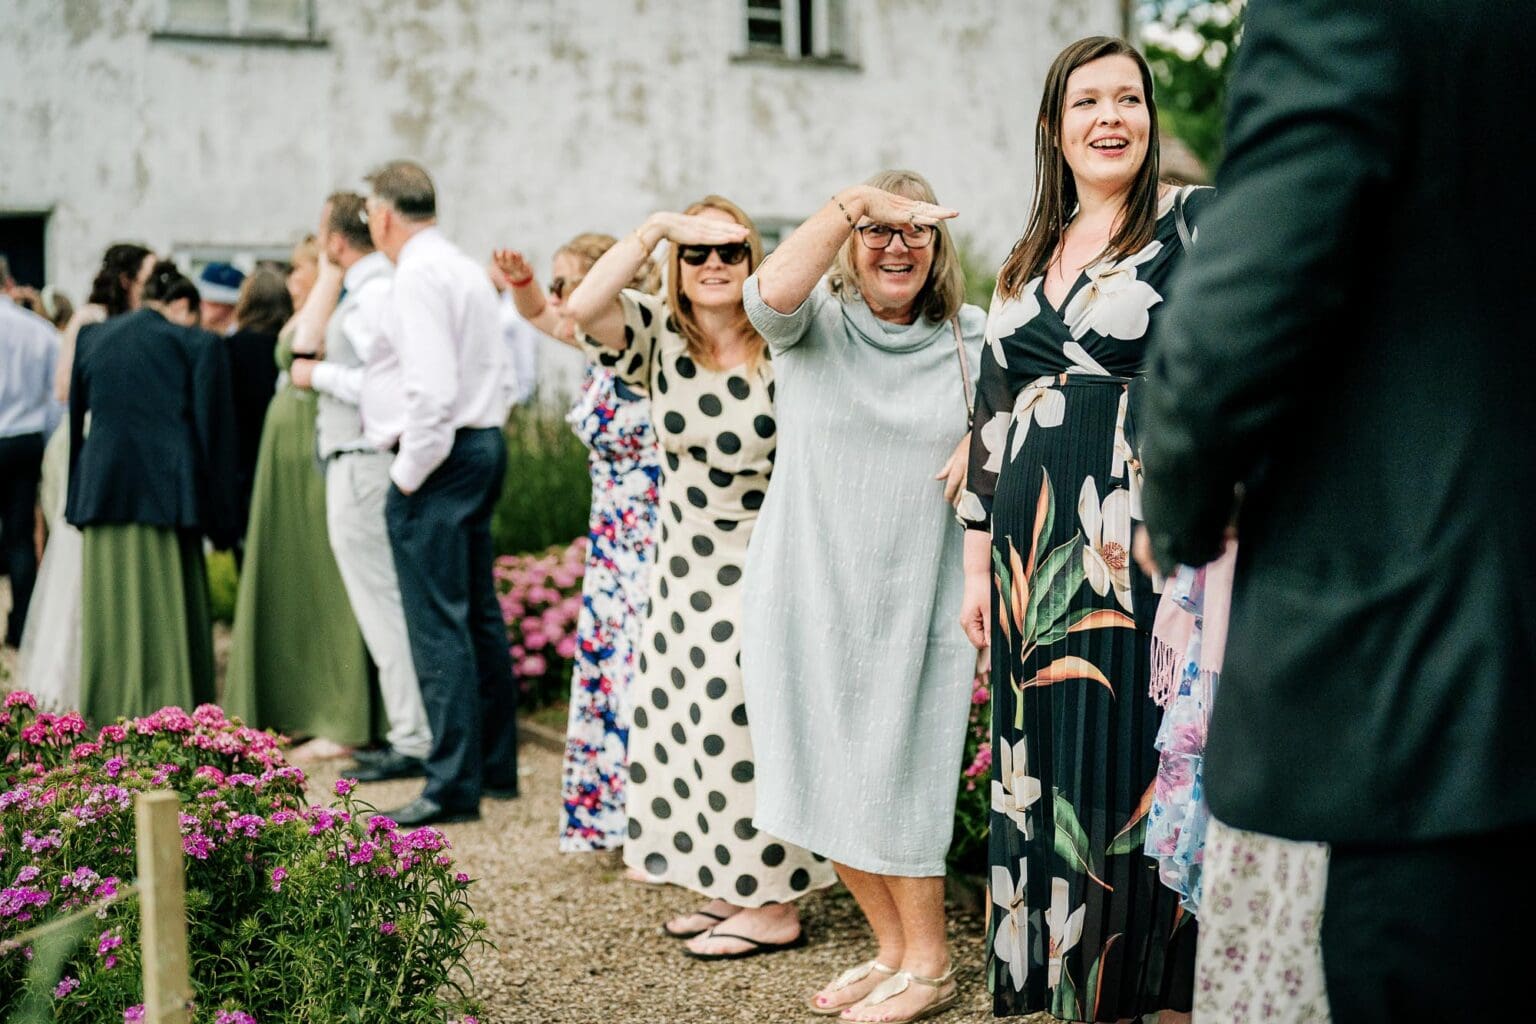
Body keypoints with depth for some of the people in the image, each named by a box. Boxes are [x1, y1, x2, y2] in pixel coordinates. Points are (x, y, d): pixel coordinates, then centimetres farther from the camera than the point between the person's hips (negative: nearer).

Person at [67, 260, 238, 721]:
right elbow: (213, 432, -2)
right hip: (166, 492, -4)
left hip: (101, 491, 4)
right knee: (168, 611, 0)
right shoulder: (198, 345, 0)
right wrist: (221, 519, 2)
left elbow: (75, 418, 16)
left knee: (110, 612, 10)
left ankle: (107, 717, 14)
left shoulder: (91, 337, 13)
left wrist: (76, 499, 21)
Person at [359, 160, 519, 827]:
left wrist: (408, 472, -15)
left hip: (437, 456, -10)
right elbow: (503, 378, 19)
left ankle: (454, 785, -4)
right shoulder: (468, 270, 16)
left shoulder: (418, 276, -14)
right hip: (483, 446, 10)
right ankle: (497, 765, 23)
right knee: (480, 615, 15)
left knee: (438, 626, -7)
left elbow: (431, 388, -23)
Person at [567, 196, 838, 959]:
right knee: (691, 720, 11)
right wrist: (655, 229, -22)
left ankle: (774, 907, 11)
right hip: (686, 569, 5)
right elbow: (582, 307, -20)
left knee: (750, 729, -2)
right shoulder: (660, 338, -3)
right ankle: (732, 888, 26)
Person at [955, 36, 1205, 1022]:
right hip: (1036, 558, 6)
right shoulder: (1030, 258, 16)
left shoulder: (1196, 220, -1)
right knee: (1048, 763, 10)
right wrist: (978, 562, 15)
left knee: (1138, 762, -3)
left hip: (1142, 552, -6)